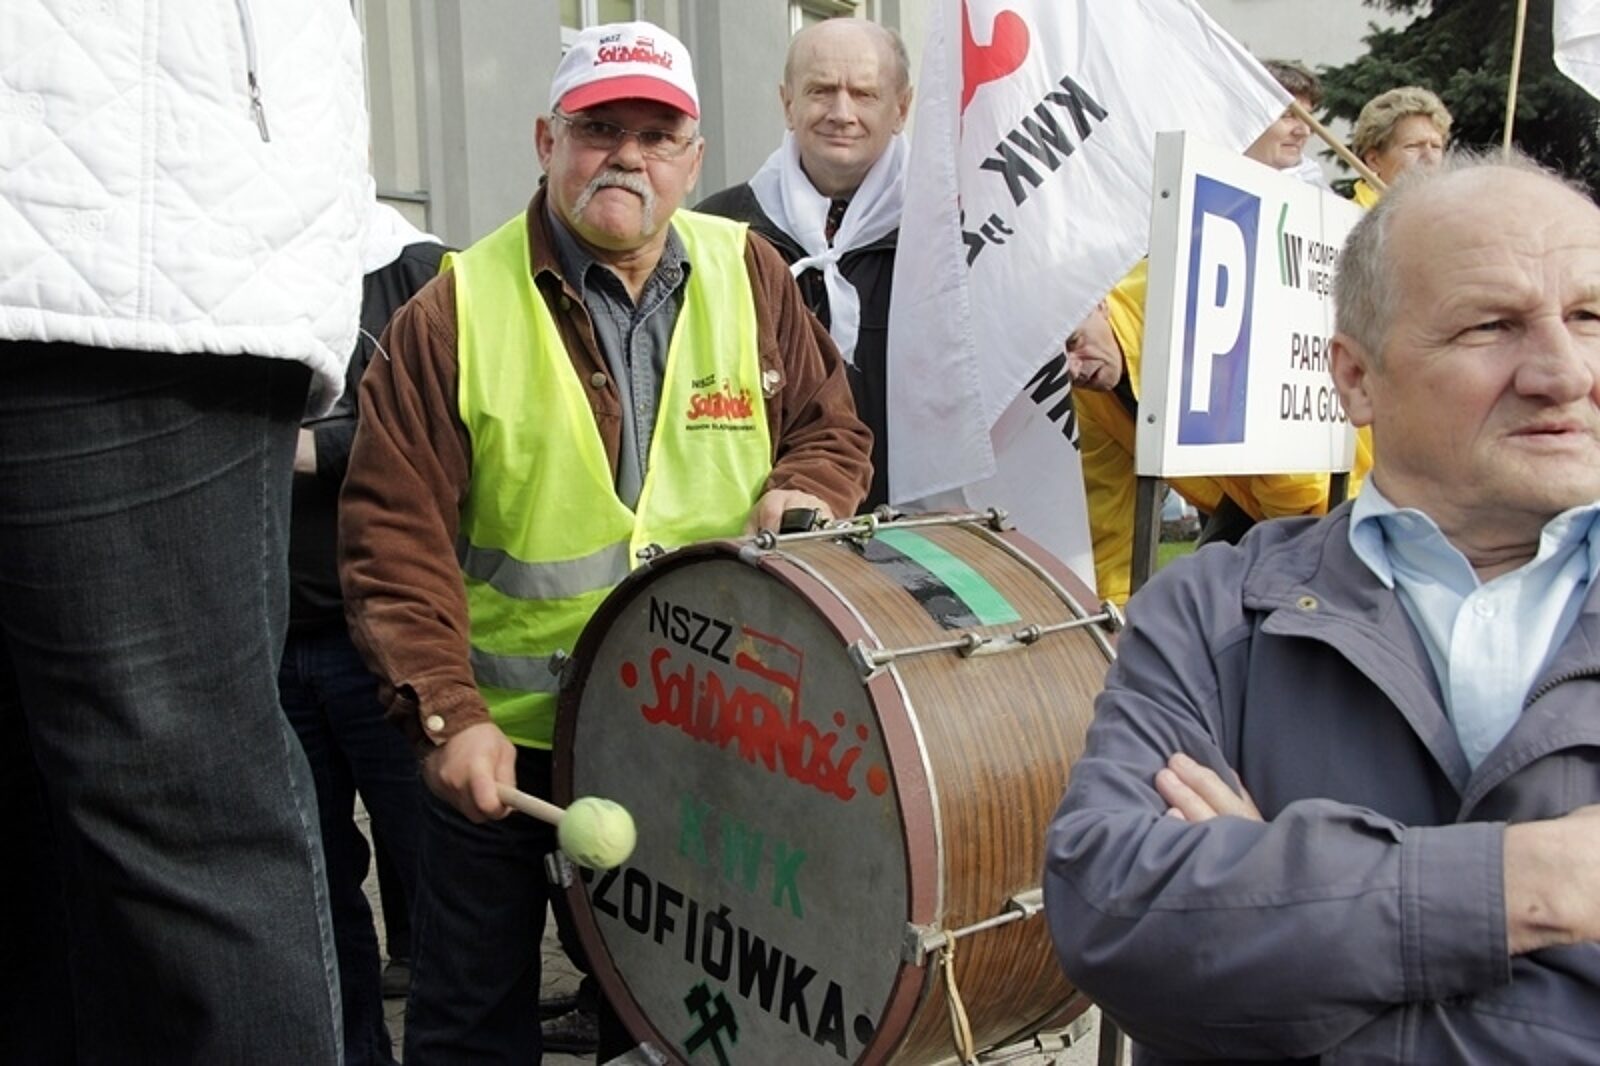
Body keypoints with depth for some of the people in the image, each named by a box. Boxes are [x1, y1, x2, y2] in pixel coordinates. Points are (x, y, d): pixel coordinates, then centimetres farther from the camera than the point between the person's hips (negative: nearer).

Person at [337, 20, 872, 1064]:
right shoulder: (458, 310, -9)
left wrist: (800, 495, -13)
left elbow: (833, 428, 9)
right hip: (502, 737, -2)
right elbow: (396, 530, -10)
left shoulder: (749, 274, 1)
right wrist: (445, 711, -18)